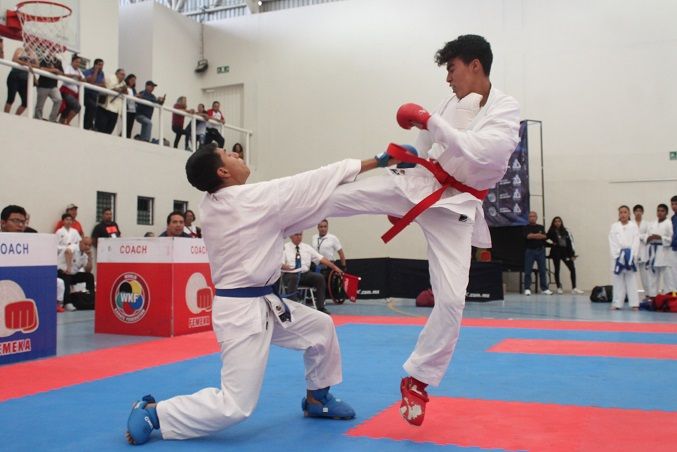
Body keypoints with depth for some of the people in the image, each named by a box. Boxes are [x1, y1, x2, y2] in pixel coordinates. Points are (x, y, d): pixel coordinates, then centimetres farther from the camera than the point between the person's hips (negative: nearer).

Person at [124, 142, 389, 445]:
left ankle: (317, 400, 36)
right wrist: (369, 164, -4)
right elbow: (312, 185, -12)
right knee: (235, 406, -6)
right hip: (242, 311, -10)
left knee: (321, 326, 20)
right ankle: (153, 412, 6)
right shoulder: (253, 197, -19)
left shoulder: (210, 205, 4)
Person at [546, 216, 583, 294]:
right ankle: (559, 288, 13)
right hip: (556, 252, -3)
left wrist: (572, 254, 1)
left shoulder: (565, 231, 7)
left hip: (565, 252, 3)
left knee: (572, 268, -4)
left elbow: (570, 242, 5)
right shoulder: (551, 232, 0)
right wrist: (551, 244, -14)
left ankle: (574, 288, -1)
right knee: (557, 269, 3)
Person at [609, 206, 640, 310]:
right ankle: (617, 303, 7)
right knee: (618, 281, 2)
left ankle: (634, 303, -1)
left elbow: (636, 242, -1)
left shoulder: (634, 226, 4)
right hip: (618, 257, 1)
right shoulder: (614, 226, 5)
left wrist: (631, 256, -11)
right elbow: (612, 243, 0)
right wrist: (618, 256, -10)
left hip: (630, 257, -1)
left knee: (631, 281, -1)